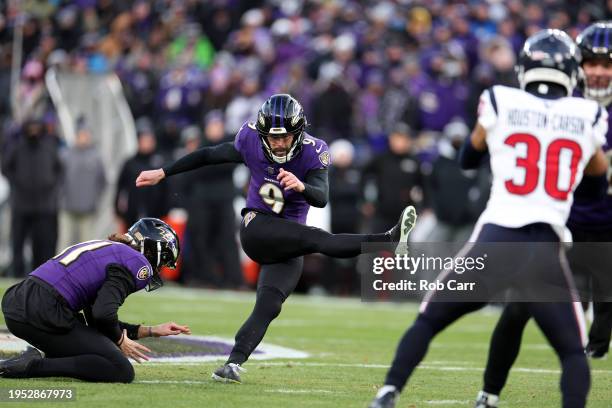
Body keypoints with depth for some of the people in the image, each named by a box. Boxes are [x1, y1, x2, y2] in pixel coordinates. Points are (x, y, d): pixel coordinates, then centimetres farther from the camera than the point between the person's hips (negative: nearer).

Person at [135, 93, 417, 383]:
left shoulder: (312, 152, -12)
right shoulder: (251, 142, -8)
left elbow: (321, 198, -27)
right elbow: (209, 155, 7)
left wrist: (301, 187, -49)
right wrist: (162, 174, 12)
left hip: (287, 246, 3)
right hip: (257, 228, -3)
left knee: (269, 305, -13)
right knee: (317, 239, -28)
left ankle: (234, 363, -16)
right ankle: (386, 242, -43)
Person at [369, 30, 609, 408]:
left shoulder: (500, 102, 3)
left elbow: (469, 158, 22)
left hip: (494, 241, 0)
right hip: (546, 248, 0)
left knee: (428, 320, 18)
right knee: (573, 351, 11)